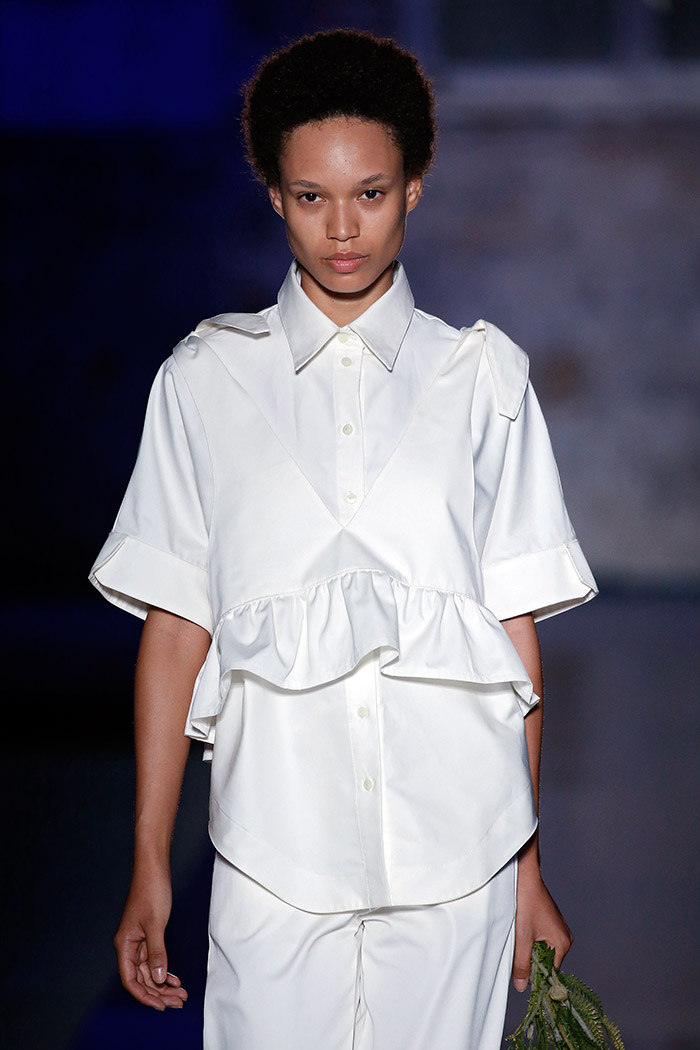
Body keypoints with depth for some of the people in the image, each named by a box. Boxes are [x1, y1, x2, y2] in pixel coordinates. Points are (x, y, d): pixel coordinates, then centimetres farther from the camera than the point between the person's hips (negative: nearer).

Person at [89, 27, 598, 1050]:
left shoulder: (483, 376, 5)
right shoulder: (204, 380, 5)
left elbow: (516, 626, 5)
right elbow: (174, 625, 5)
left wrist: (529, 867, 5)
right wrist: (150, 864, 3)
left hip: (455, 862, 0)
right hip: (271, 860, 0)